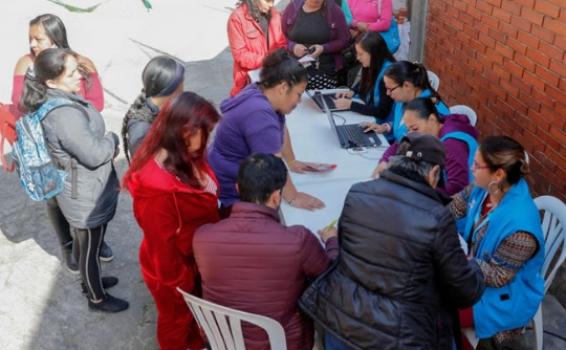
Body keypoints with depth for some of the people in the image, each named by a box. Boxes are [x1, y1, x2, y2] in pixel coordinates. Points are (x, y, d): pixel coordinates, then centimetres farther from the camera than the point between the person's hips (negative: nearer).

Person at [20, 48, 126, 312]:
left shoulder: (55, 100, -1)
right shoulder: (64, 114, -32)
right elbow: (94, 154, -29)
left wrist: (106, 145, -2)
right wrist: (112, 140, -10)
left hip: (79, 191, 9)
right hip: (87, 197, -9)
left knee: (84, 243, 29)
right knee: (90, 249, 13)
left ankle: (91, 280, 51)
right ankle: (97, 298, 34)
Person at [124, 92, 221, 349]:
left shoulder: (185, 158, -11)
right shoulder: (157, 187, -40)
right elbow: (162, 246, -28)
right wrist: (180, 286, -14)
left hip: (195, 257, 8)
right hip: (172, 269, -8)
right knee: (176, 320, 24)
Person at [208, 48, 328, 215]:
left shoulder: (262, 93, -2)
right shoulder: (259, 114, -31)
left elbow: (281, 130, 12)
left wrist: (292, 162, 12)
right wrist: (293, 198, -23)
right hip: (232, 190, -9)